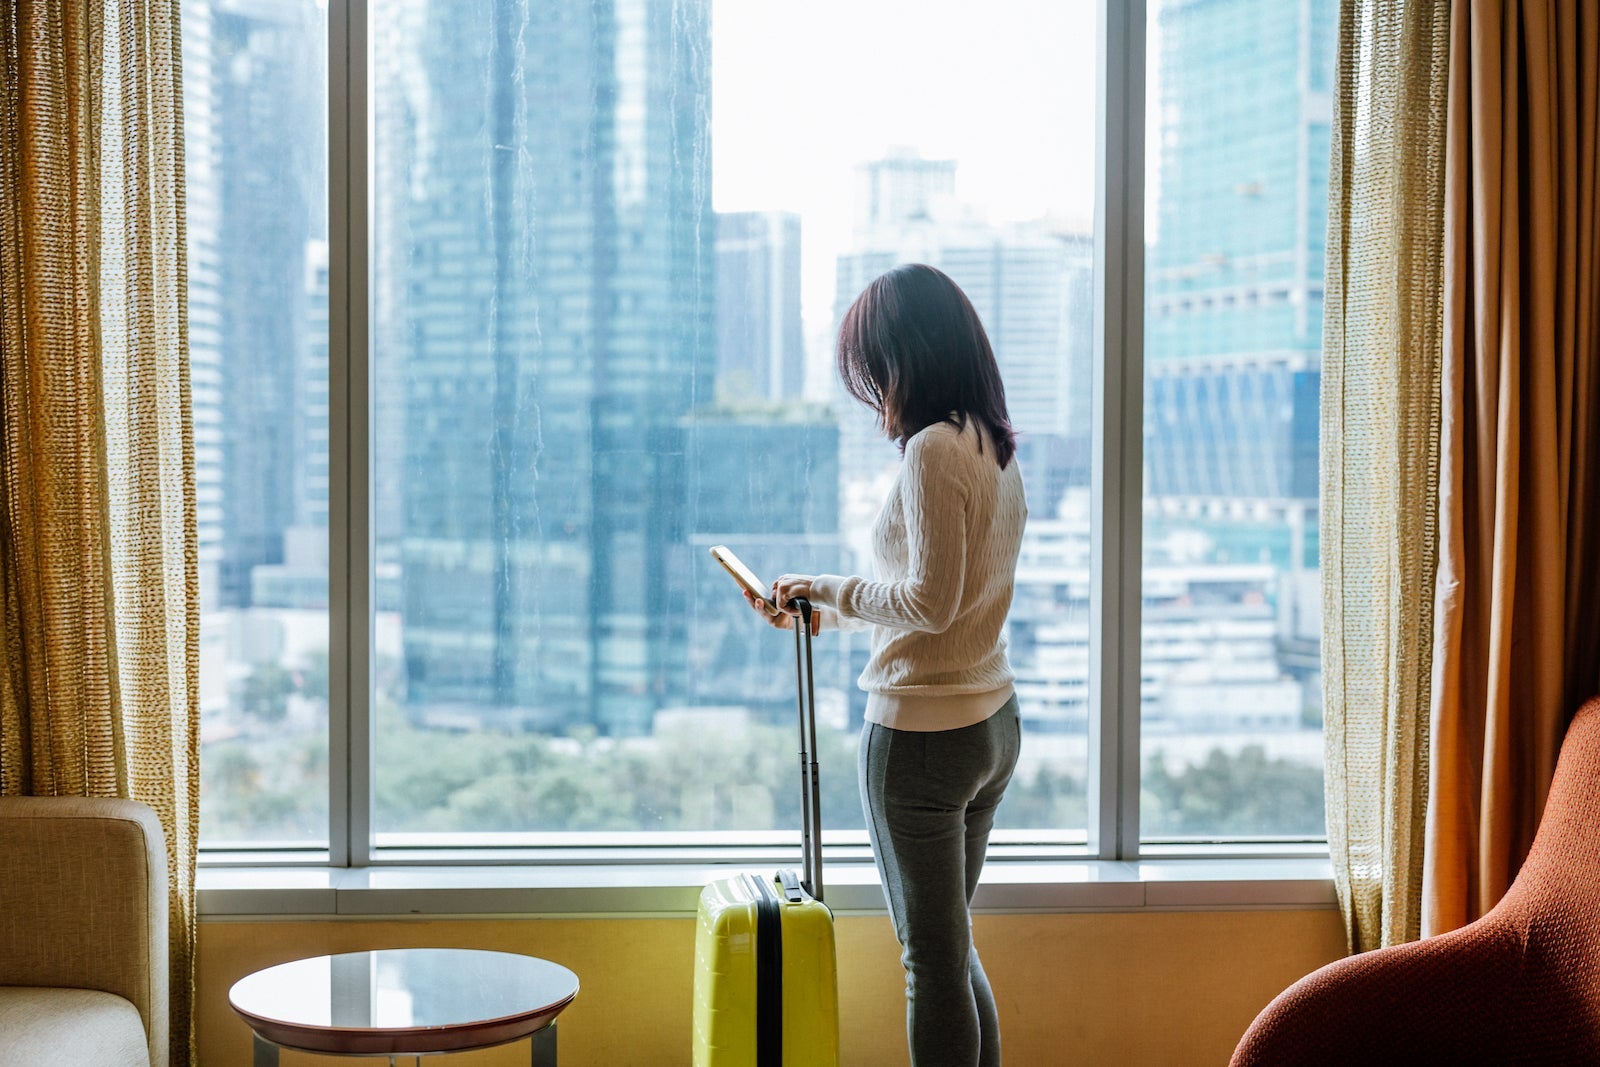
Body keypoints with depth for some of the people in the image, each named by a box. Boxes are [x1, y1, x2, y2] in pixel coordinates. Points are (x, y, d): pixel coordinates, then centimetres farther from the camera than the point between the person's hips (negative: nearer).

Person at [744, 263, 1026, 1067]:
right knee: (955, 947, 20)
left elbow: (932, 600, -22)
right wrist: (832, 612, 17)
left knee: (933, 961, 2)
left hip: (922, 730, -9)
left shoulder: (933, 449, -18)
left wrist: (830, 589, -8)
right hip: (993, 724, 9)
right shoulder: (996, 447, 10)